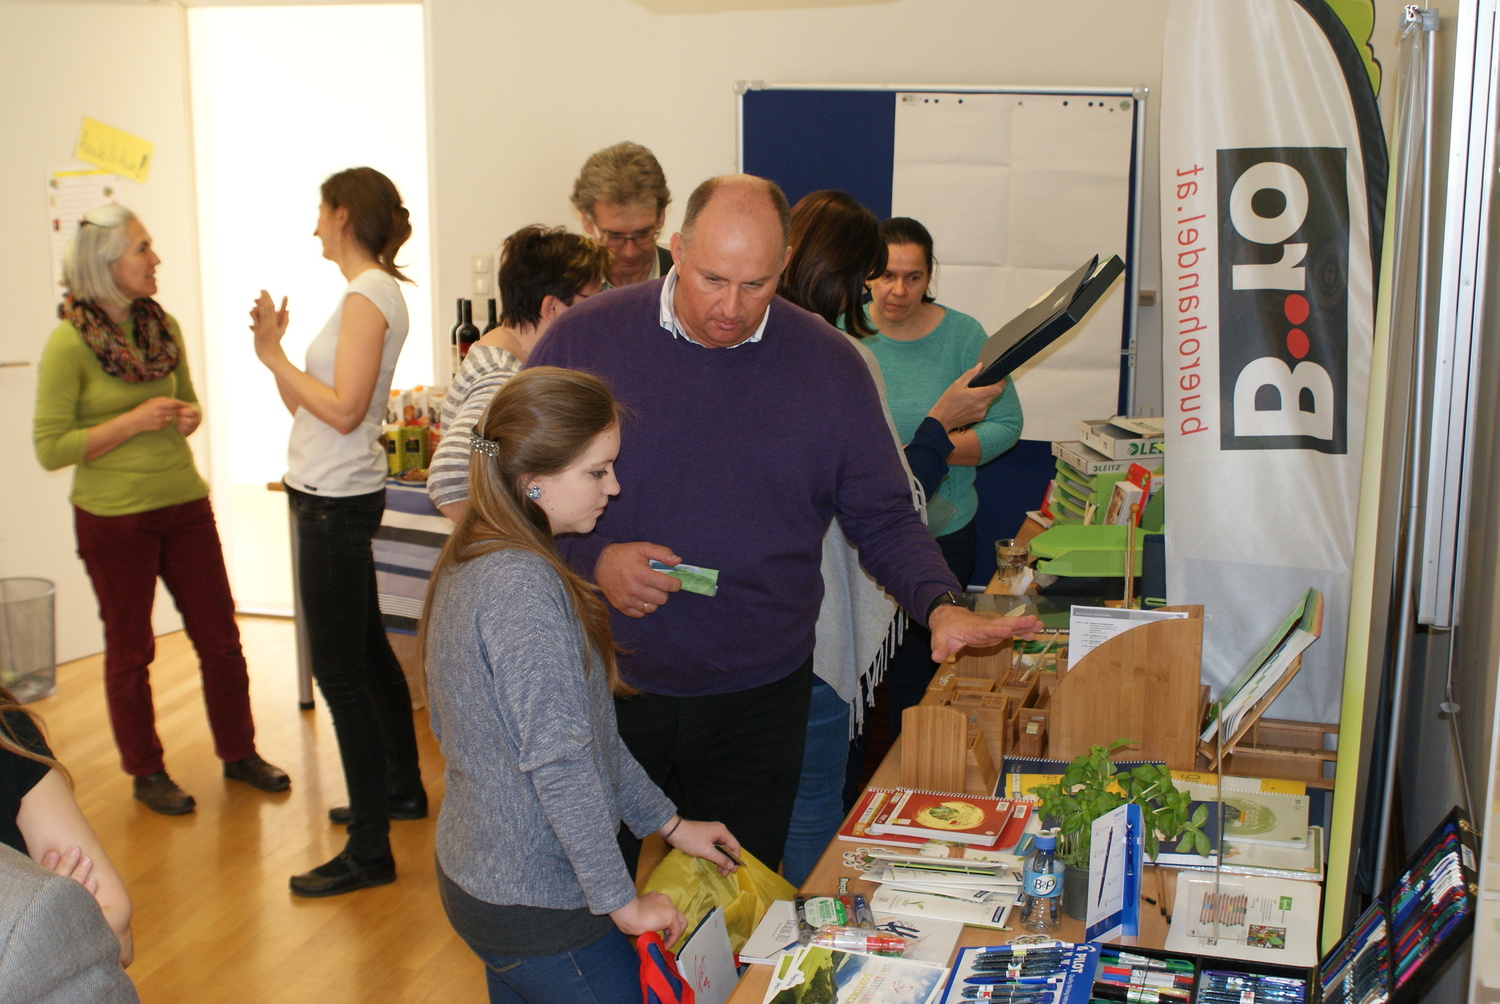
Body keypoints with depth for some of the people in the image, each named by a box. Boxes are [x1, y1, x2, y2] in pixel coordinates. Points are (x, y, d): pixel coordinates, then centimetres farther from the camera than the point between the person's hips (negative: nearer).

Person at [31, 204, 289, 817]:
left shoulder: (163, 326, 4)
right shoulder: (68, 343, -13)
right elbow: (50, 448, -14)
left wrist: (190, 416, -4)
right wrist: (134, 422, -20)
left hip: (184, 502, 5)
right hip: (114, 517, -5)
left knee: (220, 635, 11)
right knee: (130, 651, 10)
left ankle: (239, 753, 27)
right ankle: (147, 773, 26)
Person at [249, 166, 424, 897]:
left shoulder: (367, 296, -15)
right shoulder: (369, 293, 15)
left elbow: (342, 410, -23)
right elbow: (306, 407, 15)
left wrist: (276, 356, -13)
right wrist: (275, 350, 3)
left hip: (336, 505, -11)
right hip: (333, 498, 11)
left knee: (339, 670, -8)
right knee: (366, 651, 21)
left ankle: (369, 850, -2)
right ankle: (402, 789, 36)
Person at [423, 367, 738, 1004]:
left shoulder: (474, 564, 6)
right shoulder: (524, 585, -25)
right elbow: (559, 762, -27)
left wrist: (667, 824, 13)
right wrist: (622, 901, -17)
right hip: (539, 904, -9)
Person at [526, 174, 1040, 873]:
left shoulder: (829, 364, -2)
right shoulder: (583, 339, -6)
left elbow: (882, 519, 3)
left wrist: (940, 604, -15)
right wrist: (592, 560, -16)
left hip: (759, 700, 1)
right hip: (605, 686, 0)